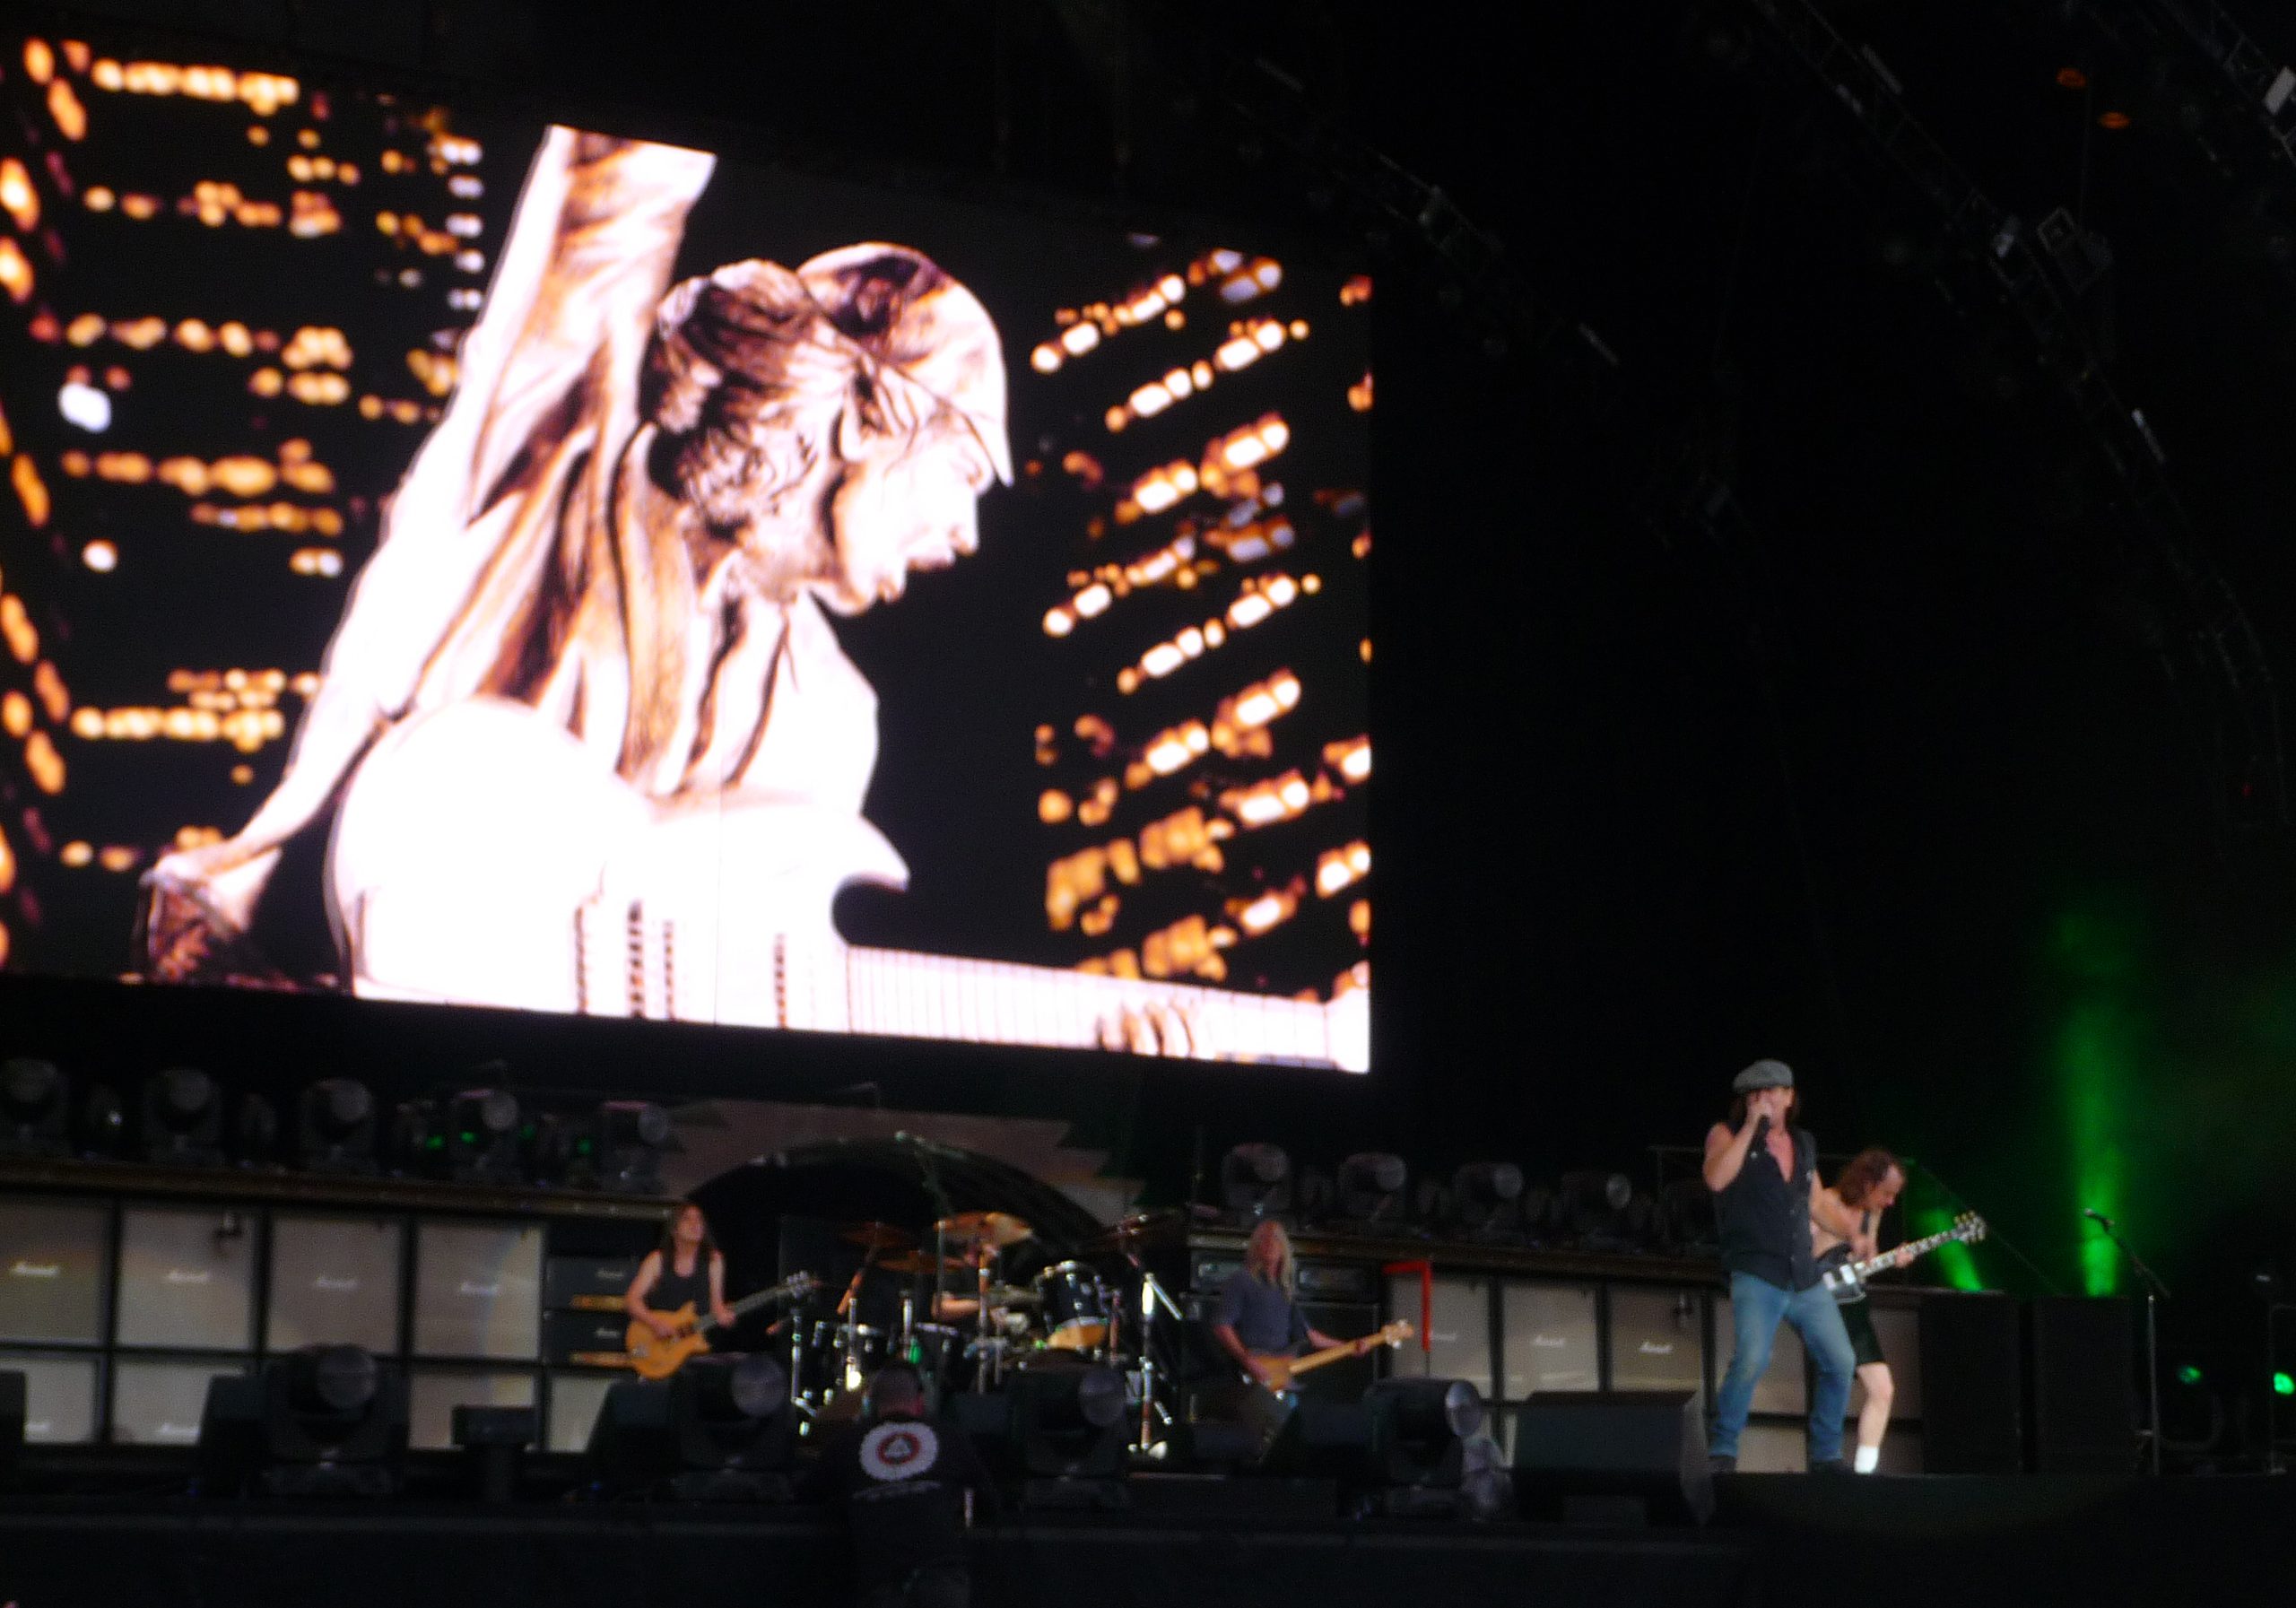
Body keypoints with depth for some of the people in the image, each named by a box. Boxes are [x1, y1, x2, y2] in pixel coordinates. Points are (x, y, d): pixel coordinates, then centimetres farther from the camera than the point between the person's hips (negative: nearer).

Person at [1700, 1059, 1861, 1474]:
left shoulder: (1803, 1143, 14)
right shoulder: (1728, 1135, -1)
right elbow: (1716, 1179, -22)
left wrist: (1855, 1232, 13)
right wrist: (1750, 1126, -21)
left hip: (1806, 1279, 6)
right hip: (1757, 1277, -6)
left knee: (1840, 1362, 6)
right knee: (1751, 1360, -24)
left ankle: (1826, 1454, 21)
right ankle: (1722, 1451, -10)